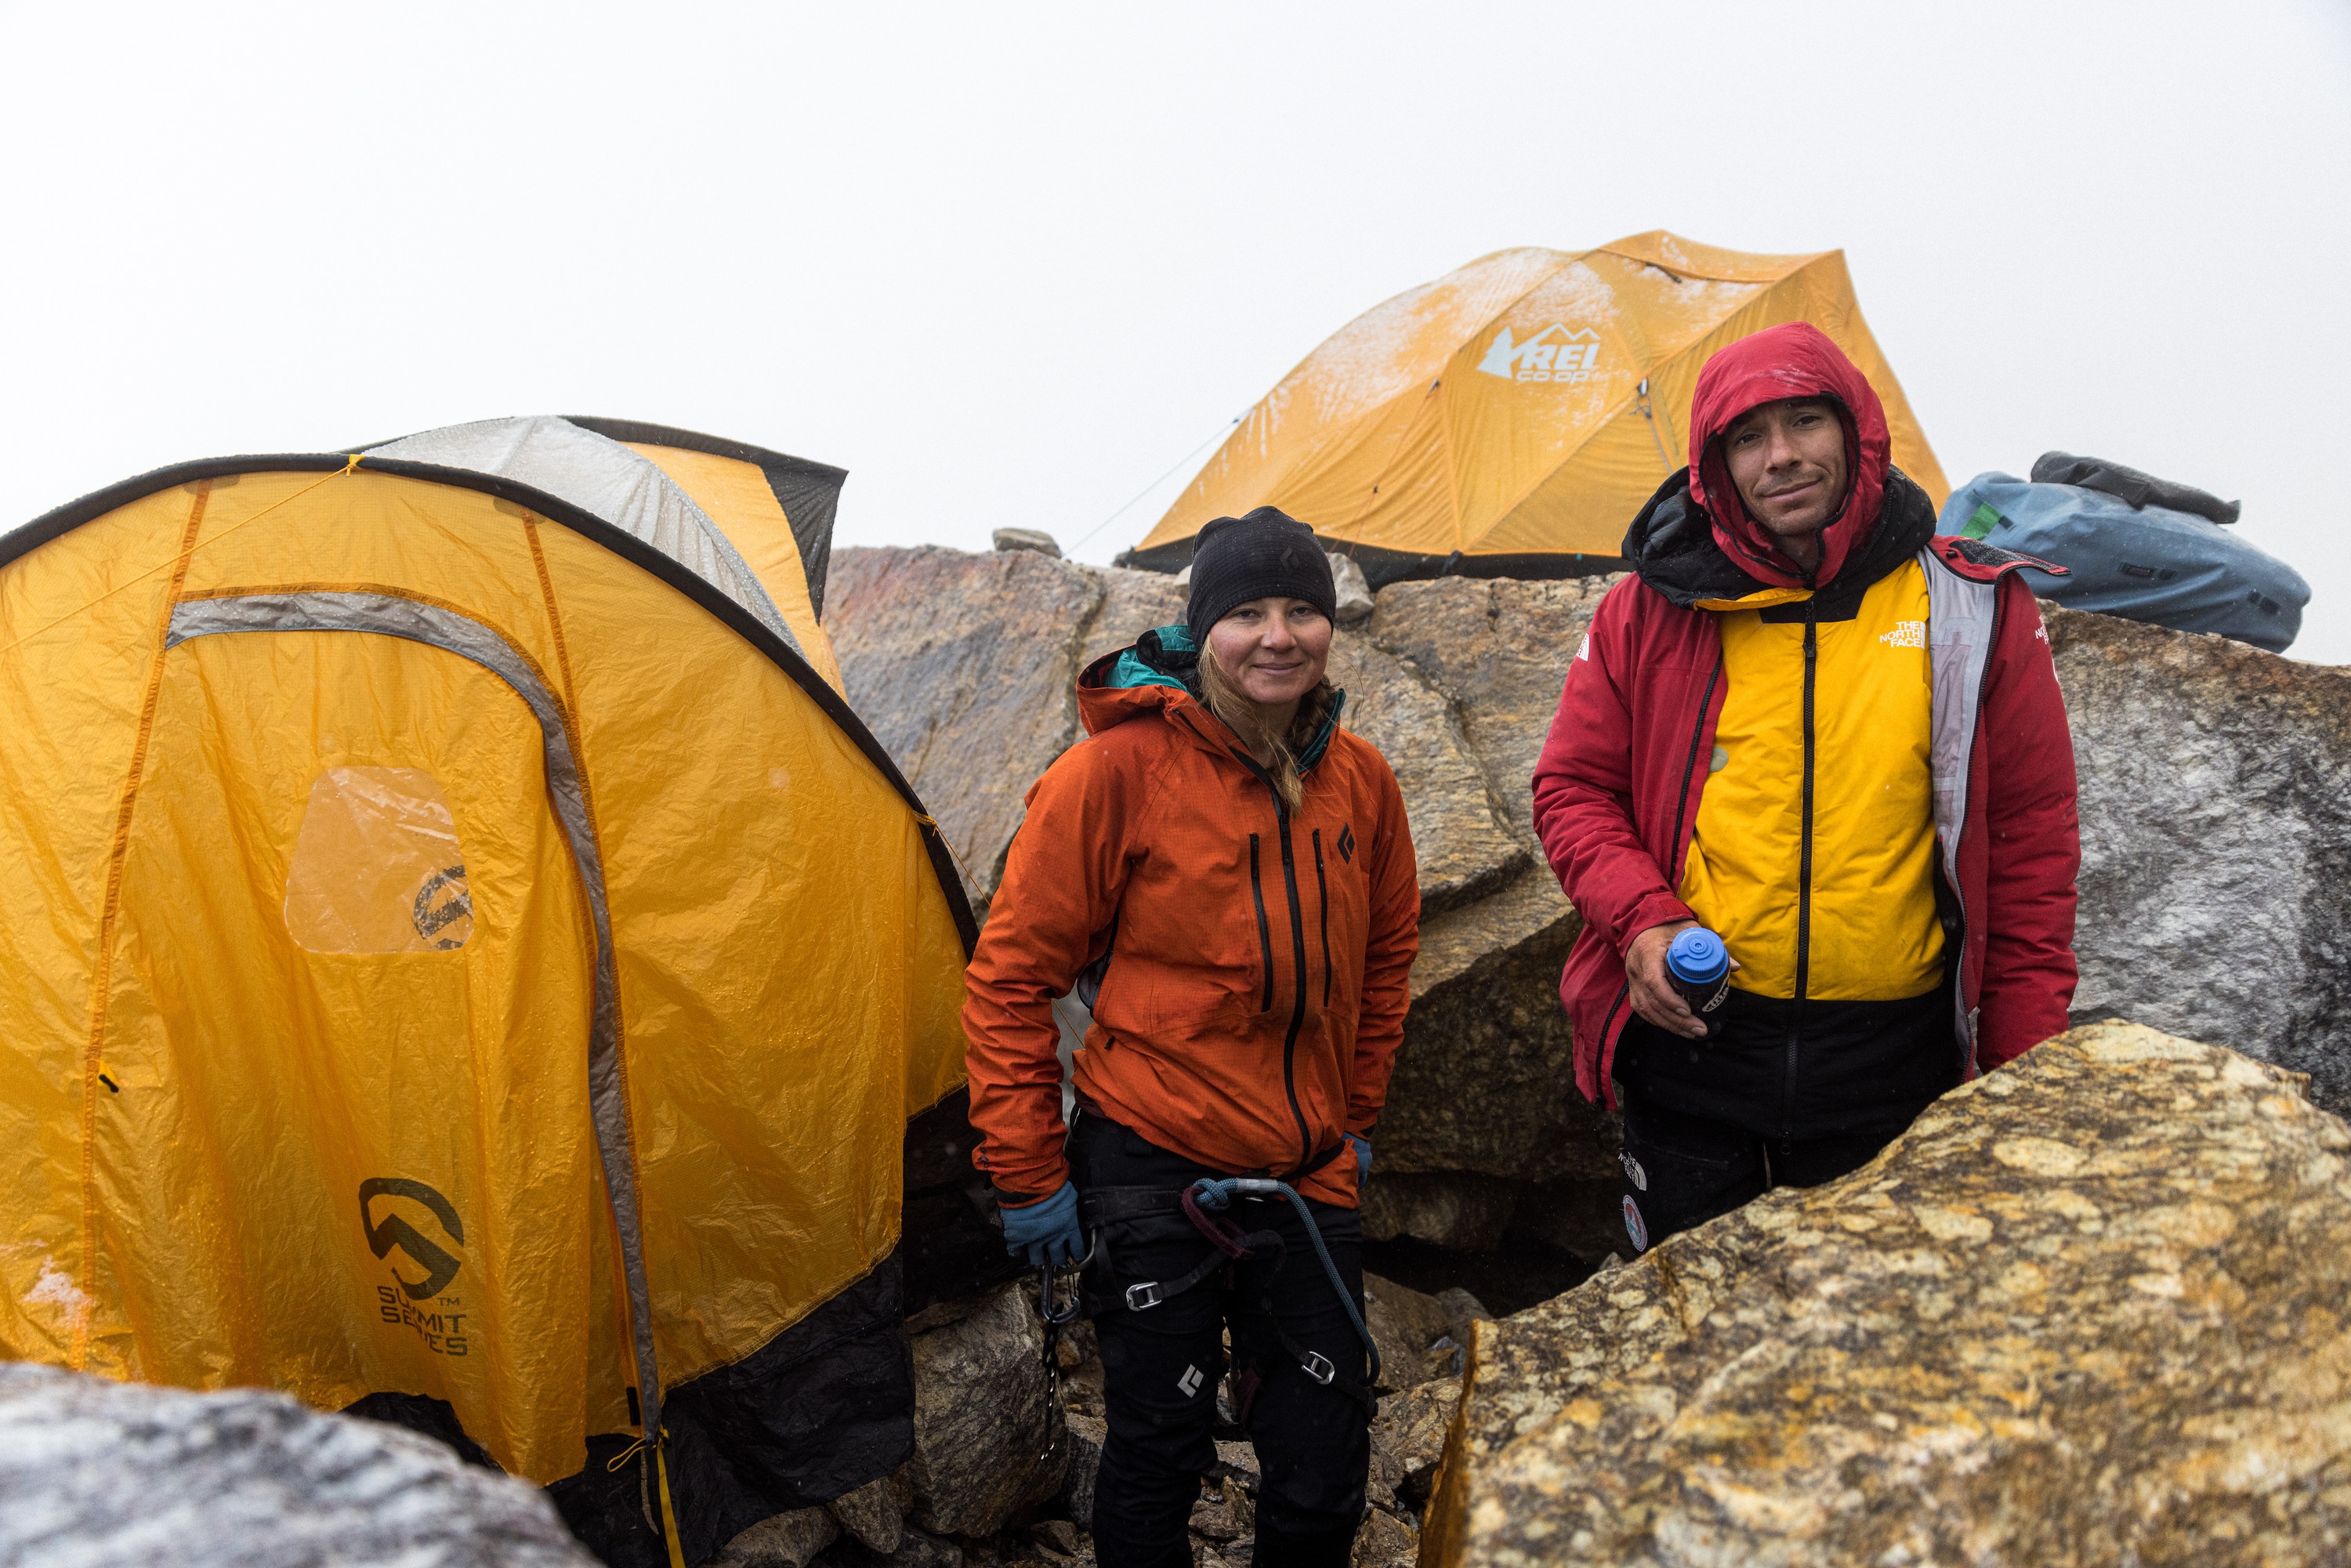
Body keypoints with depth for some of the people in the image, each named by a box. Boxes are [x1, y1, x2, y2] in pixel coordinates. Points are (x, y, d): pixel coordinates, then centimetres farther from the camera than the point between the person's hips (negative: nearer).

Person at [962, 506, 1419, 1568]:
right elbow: (1011, 977, -11)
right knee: (1158, 1454, 6)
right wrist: (1026, 1173, -9)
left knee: (1324, 1472, 11)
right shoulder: (1117, 771, -14)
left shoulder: (1359, 781, 1)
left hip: (1310, 1174, 5)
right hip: (1153, 1171, -4)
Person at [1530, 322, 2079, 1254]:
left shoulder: (1974, 610, -1)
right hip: (1691, 1040, 0)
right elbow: (1573, 790, 7)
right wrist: (1641, 921, -11)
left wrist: (2022, 1072, 0)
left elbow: (2030, 841, 2)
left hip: (1896, 1066, 0)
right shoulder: (1654, 612, 0)